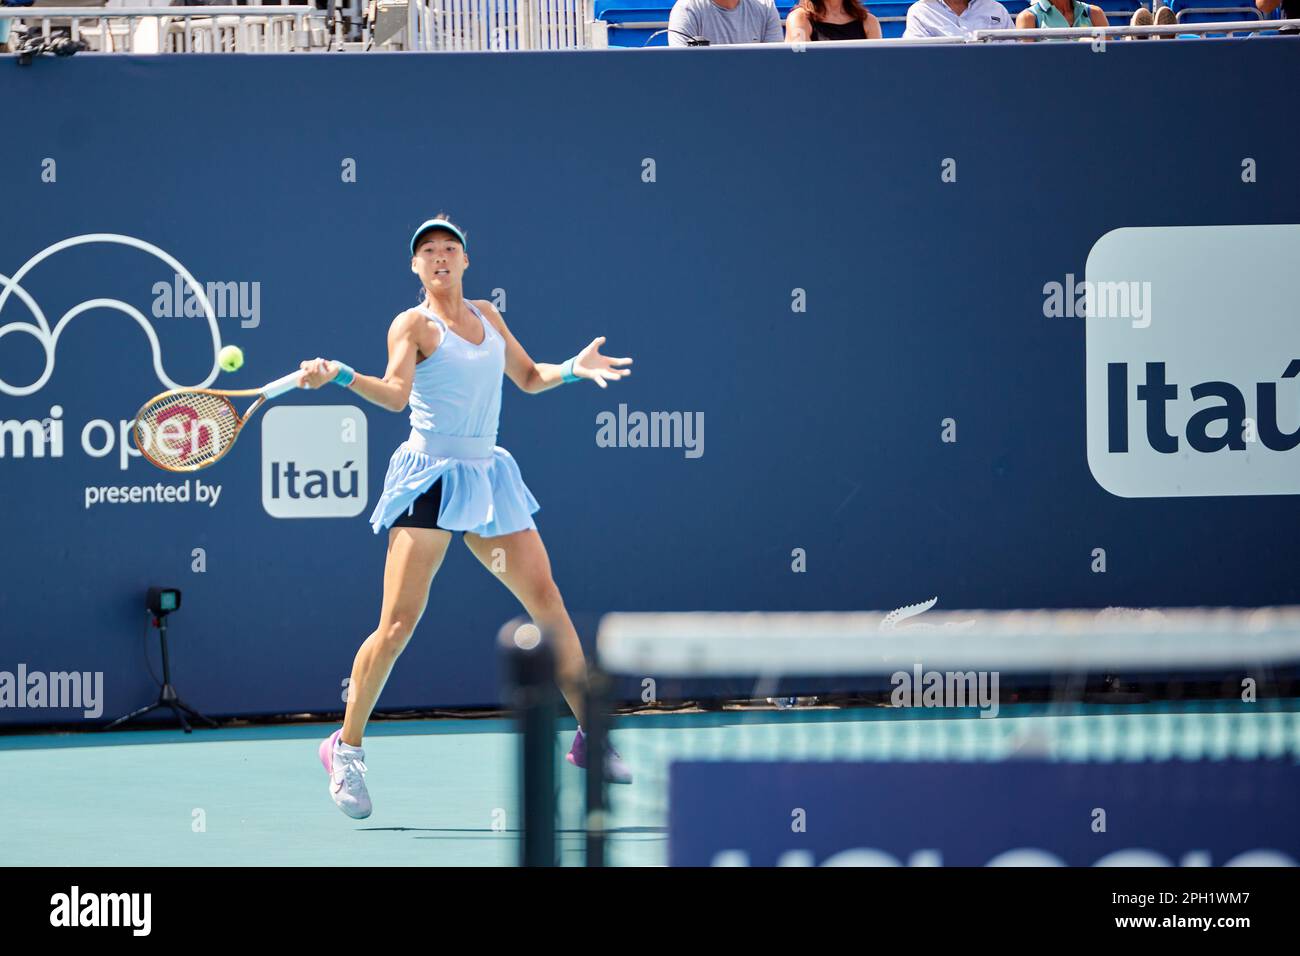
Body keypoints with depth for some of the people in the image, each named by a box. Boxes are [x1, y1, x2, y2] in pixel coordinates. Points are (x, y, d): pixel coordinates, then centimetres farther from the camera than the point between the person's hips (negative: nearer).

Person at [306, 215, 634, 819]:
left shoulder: (485, 315, 14)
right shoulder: (413, 325, -3)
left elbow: (528, 377, 24)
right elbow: (396, 393, -19)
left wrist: (573, 368, 6)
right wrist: (341, 376, -36)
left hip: (488, 476, 5)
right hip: (429, 478, -5)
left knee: (548, 601, 0)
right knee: (398, 624, -11)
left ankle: (590, 737, 11)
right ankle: (345, 750, 1)